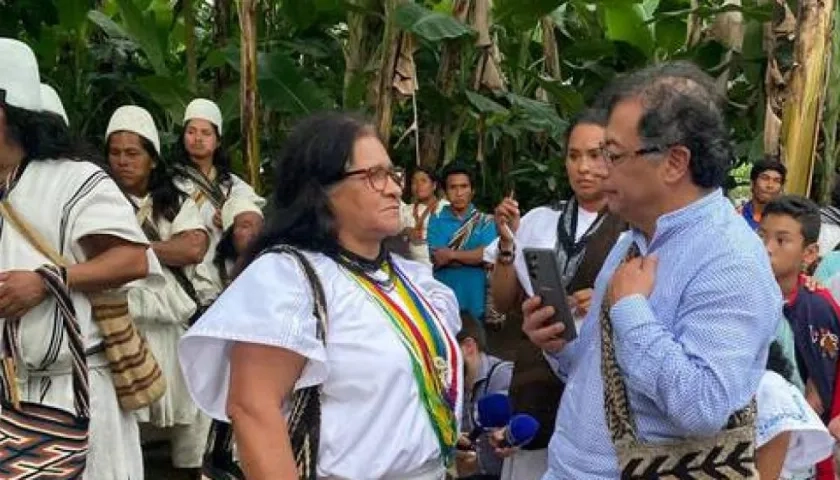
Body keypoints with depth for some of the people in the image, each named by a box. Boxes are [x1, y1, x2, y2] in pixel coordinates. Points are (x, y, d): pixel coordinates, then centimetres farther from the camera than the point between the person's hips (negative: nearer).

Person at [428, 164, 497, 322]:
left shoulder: (485, 220, 1)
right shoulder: (436, 220, 0)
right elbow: (436, 259, -9)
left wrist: (451, 254, -11)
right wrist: (472, 257, -12)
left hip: (475, 300, 1)